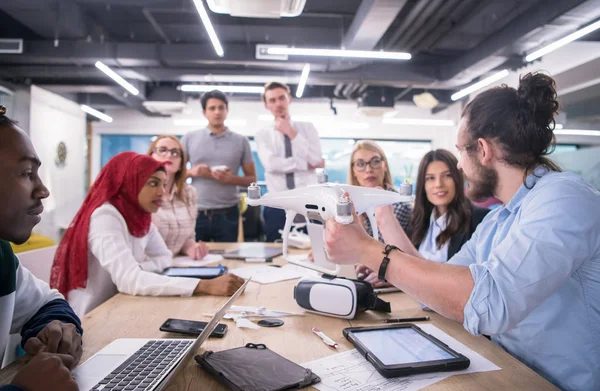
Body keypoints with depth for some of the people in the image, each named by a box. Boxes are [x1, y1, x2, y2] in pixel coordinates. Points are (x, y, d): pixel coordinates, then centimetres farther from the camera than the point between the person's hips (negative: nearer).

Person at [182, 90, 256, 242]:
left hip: (227, 214, 0)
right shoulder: (189, 138, 6)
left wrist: (232, 179, -13)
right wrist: (191, 171, -11)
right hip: (195, 213, 0)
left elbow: (252, 179, 6)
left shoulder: (241, 141, 5)